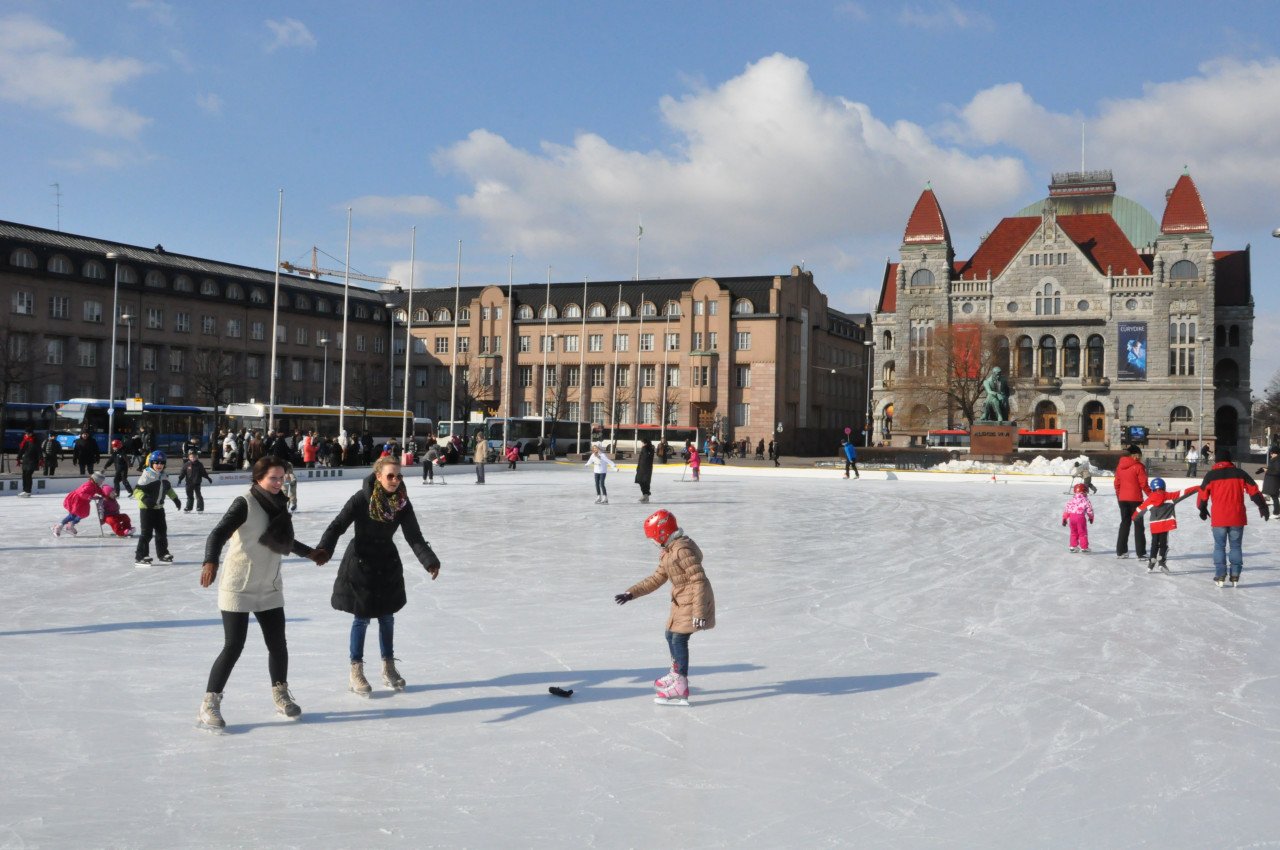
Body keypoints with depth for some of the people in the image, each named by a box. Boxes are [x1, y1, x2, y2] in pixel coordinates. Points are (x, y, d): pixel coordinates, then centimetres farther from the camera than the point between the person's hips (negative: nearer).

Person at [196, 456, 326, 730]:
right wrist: (211, 561, -44)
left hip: (270, 589, 6)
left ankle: (280, 694, 29)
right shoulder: (245, 504, -15)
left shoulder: (276, 505, 6)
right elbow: (218, 534, -27)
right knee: (233, 647, -7)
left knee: (278, 644, 10)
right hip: (238, 588, -6)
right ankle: (209, 705, 4)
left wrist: (310, 553, 35)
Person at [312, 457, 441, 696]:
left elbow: (414, 537, -12)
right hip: (360, 564, -4)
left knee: (387, 617, 14)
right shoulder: (361, 499, -21)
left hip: (388, 565, 4)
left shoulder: (402, 503, -10)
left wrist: (430, 561, -25)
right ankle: (356, 671, 19)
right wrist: (324, 549, -39)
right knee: (361, 619, 4)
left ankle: (388, 667, 31)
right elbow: (338, 525, -21)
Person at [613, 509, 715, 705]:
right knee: (671, 635, 21)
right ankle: (676, 674, 41)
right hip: (681, 602, 11)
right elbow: (657, 579, 17)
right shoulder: (668, 551, 11)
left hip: (692, 602, -11)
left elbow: (699, 580, -25)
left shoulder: (682, 549, -22)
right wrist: (631, 593, 11)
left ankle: (680, 689, -13)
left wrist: (699, 612, -28)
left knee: (679, 639, -13)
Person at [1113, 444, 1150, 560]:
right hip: (1135, 499, -5)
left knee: (1125, 523, 14)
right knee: (1138, 525, 2)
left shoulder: (1120, 466, 5)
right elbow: (1143, 484, -11)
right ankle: (1141, 553, 0)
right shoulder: (1138, 466, -12)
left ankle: (1121, 551, 15)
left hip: (1122, 499, 5)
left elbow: (1116, 483, 10)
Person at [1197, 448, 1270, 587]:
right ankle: (1235, 575, 8)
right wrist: (1263, 507, 13)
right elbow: (1254, 491, 4)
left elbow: (1203, 495, 5)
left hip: (1218, 518, -1)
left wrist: (1203, 509, 21)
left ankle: (1220, 576, 6)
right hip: (1237, 518, 1)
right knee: (1236, 546, 10)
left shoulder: (1210, 475, 0)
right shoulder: (1239, 473, 2)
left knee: (1220, 546, 9)